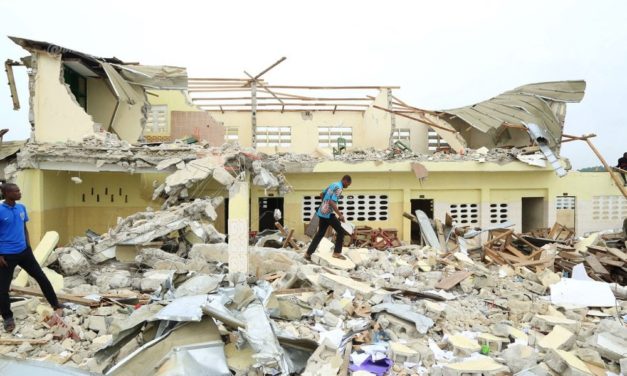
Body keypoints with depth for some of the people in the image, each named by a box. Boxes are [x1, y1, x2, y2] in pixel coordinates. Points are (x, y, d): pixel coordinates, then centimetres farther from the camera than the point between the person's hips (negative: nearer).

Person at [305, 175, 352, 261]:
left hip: (322, 212, 9)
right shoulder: (339, 188, -15)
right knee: (341, 231, 3)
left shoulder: (333, 184, 13)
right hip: (328, 213, -9)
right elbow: (332, 202, -25)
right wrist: (340, 215, -25)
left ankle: (308, 253, 15)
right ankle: (337, 253, 6)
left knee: (320, 233, 15)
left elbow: (322, 194, 24)